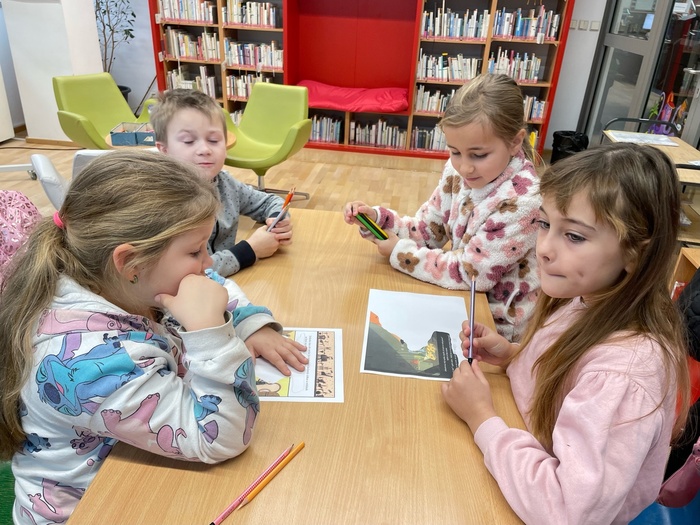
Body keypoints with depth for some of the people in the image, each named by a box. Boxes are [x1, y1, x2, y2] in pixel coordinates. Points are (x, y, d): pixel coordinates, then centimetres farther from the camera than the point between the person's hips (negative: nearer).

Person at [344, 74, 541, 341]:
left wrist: (399, 251, -17)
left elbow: (469, 273, -23)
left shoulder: (522, 202, -28)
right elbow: (428, 231, 0)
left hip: (497, 324, -6)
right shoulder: (458, 171, -8)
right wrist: (376, 218, -16)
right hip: (463, 299, 6)